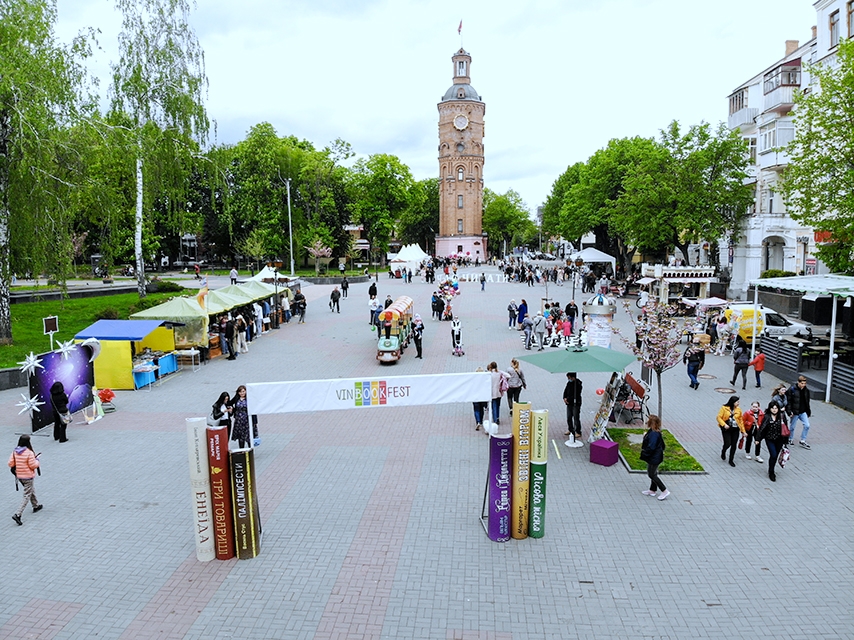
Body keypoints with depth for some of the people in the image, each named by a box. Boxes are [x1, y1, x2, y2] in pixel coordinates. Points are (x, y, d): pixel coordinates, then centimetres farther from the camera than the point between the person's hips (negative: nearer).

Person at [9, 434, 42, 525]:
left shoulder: (15, 452, -5)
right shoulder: (29, 453, -23)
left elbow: (10, 464, -3)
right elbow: (33, 466, -18)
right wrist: (36, 460, 0)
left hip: (19, 476, 7)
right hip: (28, 477, -7)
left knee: (31, 490, 27)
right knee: (27, 496, 0)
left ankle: (36, 506, 44)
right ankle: (17, 514, -8)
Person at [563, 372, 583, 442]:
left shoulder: (578, 384, -16)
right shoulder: (569, 383, 7)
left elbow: (576, 395, -20)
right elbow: (565, 391, 14)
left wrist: (568, 399, -18)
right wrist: (565, 398, -3)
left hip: (576, 403, -7)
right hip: (569, 403, 7)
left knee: (576, 418, -4)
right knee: (569, 417, 14)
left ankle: (578, 432, 4)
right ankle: (570, 430, 29)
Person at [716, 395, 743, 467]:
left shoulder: (738, 410, 5)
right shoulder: (724, 408, -7)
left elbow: (740, 420, 11)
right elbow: (719, 417, -6)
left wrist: (743, 430, 10)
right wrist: (724, 424, -20)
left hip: (735, 430, 3)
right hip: (726, 429, -3)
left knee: (733, 445, 4)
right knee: (727, 444, -7)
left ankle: (731, 460, 18)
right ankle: (723, 452, 29)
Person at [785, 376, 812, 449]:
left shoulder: (806, 390, 3)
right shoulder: (792, 390, -14)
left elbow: (807, 402, 14)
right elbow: (788, 401, -12)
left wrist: (808, 412, 16)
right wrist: (789, 411, -17)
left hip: (803, 412, 4)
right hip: (795, 412, -4)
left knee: (807, 425, -3)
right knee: (792, 427, 9)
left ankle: (803, 441, 11)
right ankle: (790, 439, 30)